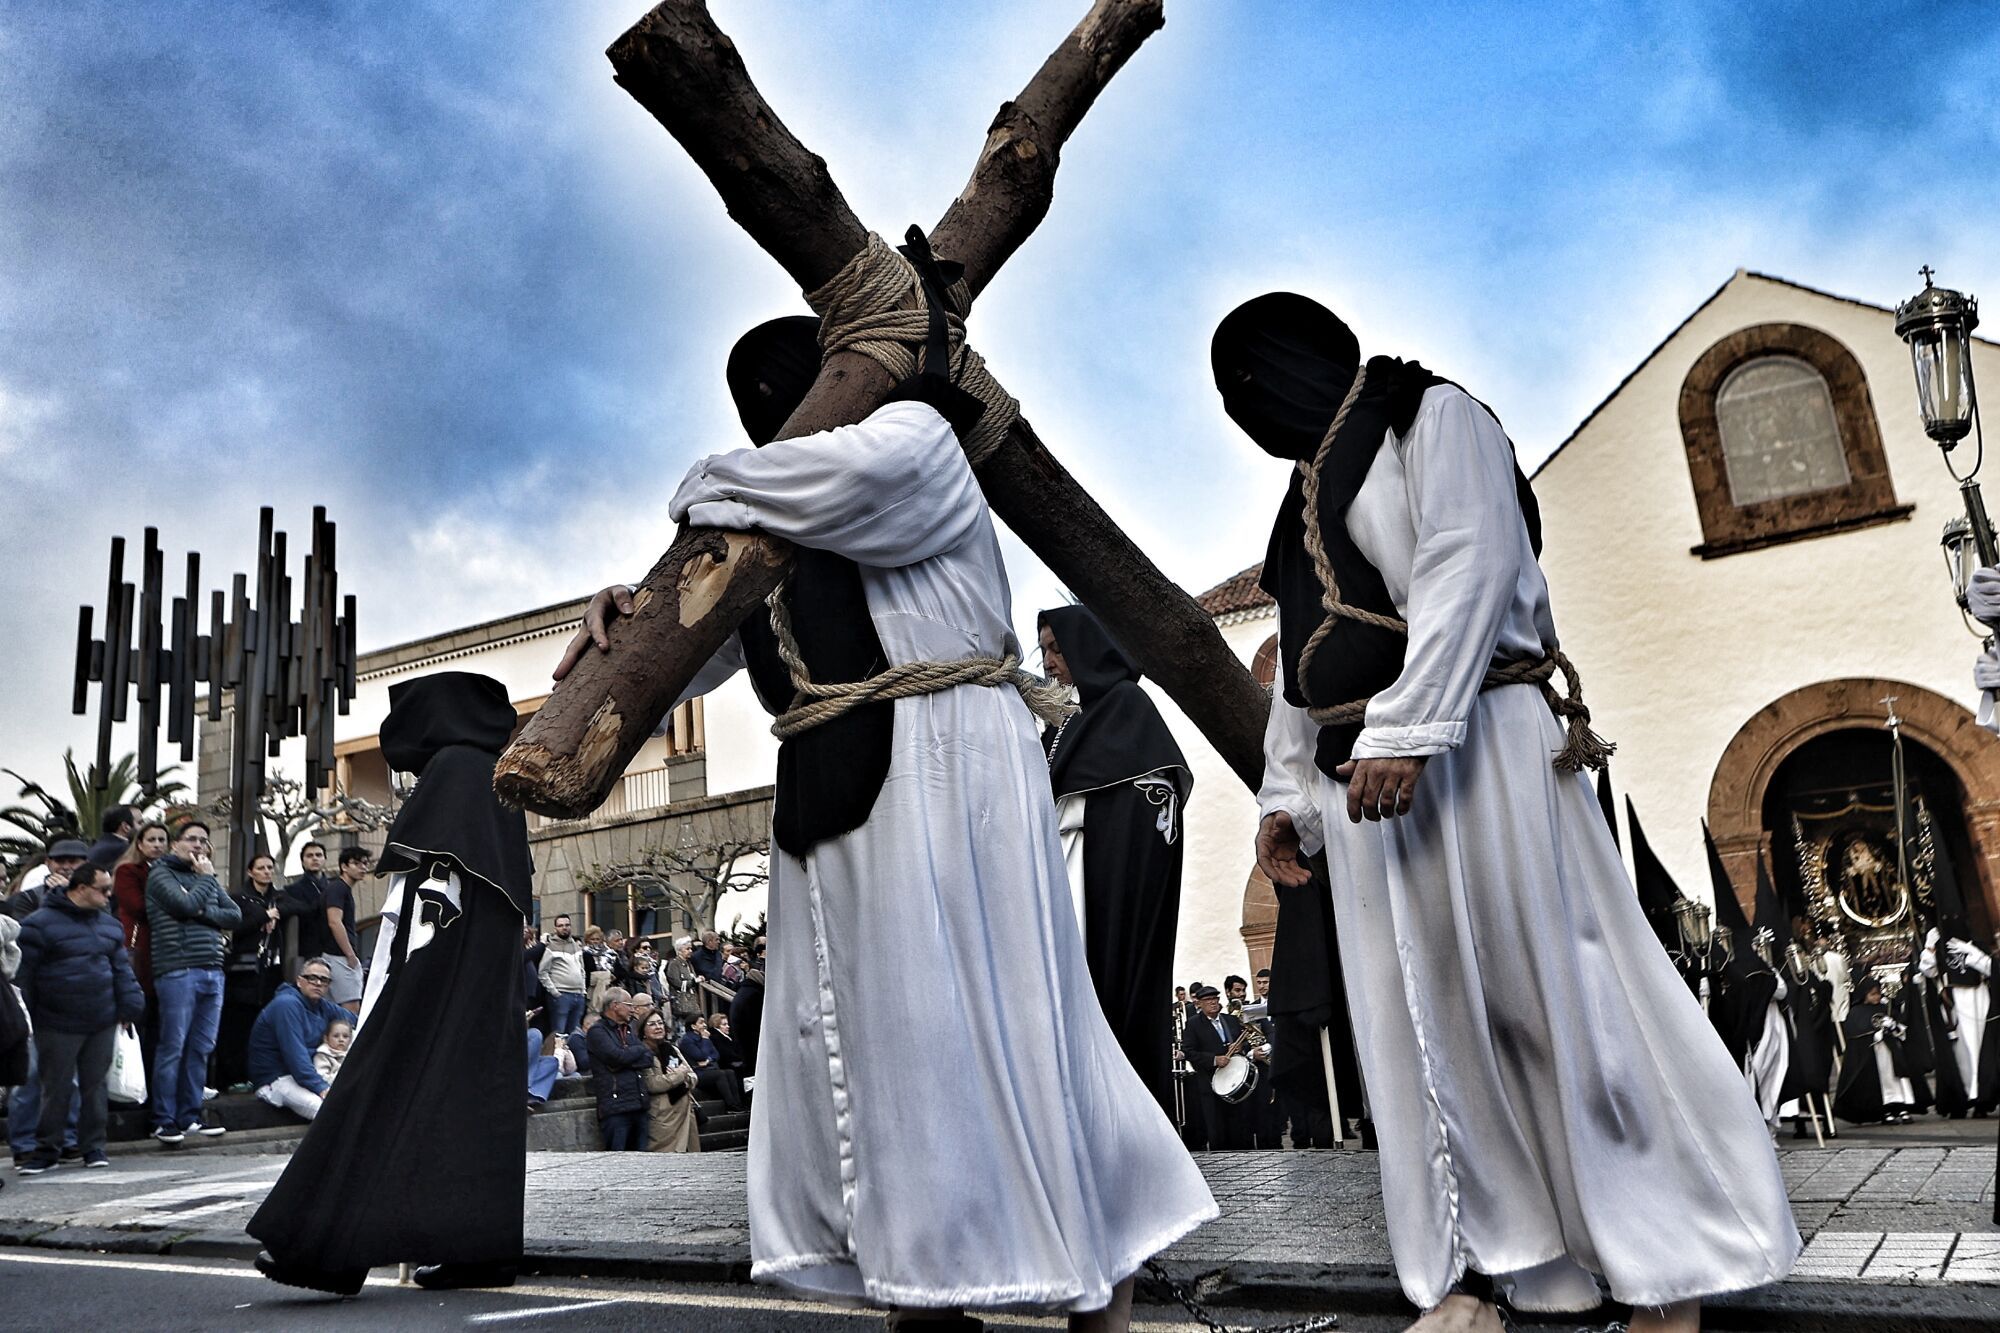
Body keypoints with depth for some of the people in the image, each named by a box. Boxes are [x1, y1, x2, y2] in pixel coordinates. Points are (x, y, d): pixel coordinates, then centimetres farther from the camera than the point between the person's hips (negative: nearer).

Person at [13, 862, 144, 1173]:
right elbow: (22, 974, -8)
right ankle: (46, 1150, 17)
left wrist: (130, 1006, 7)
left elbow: (121, 969, 15)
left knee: (95, 1085, 10)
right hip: (57, 1027, -5)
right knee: (55, 1089, 4)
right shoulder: (41, 924, -9)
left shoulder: (109, 925, 11)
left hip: (102, 1022, 5)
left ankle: (93, 1146, 19)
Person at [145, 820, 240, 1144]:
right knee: (173, 1047, -4)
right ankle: (164, 1120, 2)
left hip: (212, 971, 6)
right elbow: (187, 905, -14)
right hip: (178, 970, -6)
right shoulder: (161, 873, 3)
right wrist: (206, 878, 1)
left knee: (201, 1048, 7)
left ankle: (190, 1116, 13)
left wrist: (204, 914, -5)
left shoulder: (208, 878, 21)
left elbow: (235, 915, 12)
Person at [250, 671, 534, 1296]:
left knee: (392, 1084, -9)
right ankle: (477, 1246, 5)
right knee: (480, 1087, 5)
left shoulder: (452, 767, -7)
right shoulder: (501, 776, 19)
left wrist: (391, 983, -19)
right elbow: (517, 888, 19)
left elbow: (429, 882, -17)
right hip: (492, 966, 9)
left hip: (442, 962, -9)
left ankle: (329, 1243, -9)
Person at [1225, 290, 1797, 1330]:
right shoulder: (1310, 486, 25)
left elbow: (1469, 566, -14)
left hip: (1471, 749, -8)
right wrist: (1285, 792, 16)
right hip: (1361, 779, 8)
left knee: (1546, 996, -6)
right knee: (1420, 1022, 5)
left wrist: (1404, 731, -24)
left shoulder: (1433, 417, 2)